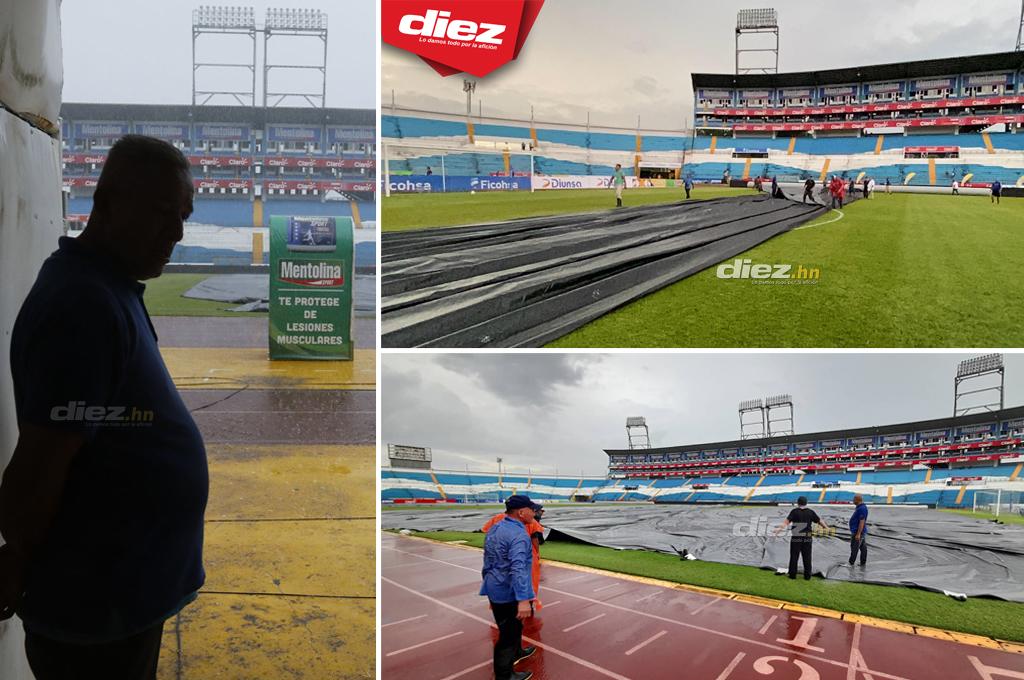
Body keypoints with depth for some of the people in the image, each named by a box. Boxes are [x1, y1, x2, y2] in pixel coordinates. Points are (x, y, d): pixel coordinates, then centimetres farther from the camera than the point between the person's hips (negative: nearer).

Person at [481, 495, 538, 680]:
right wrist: (523, 600, -37)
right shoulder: (519, 535, -24)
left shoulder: (494, 529, 6)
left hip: (494, 589, 9)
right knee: (509, 634, 5)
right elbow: (518, 569, -33)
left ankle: (516, 653, 50)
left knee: (513, 626, 29)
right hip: (509, 593, -9)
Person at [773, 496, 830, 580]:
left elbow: (787, 520, -18)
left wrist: (781, 528, -29)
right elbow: (819, 521, 11)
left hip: (796, 538, -2)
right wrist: (826, 528, 26)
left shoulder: (794, 511, -4)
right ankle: (807, 576, 11)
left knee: (794, 556, 5)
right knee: (807, 557, 8)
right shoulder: (810, 512, 3)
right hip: (807, 538, 2)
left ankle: (792, 574, 9)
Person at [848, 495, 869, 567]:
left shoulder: (862, 509, -22)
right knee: (863, 547, 12)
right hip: (861, 532, 11)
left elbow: (862, 522, -25)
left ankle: (851, 563, 2)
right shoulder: (860, 507, 12)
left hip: (858, 532, -11)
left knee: (854, 548, -4)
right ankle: (863, 563, 17)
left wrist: (858, 534, -26)